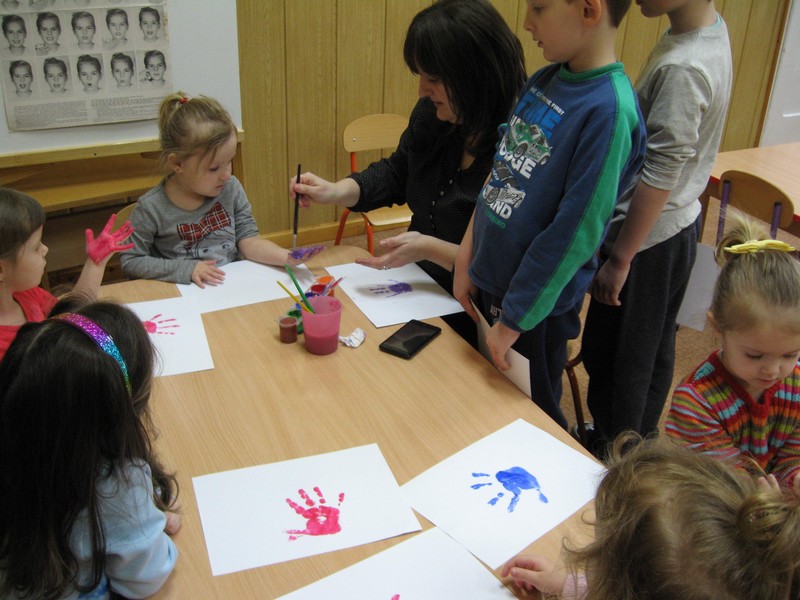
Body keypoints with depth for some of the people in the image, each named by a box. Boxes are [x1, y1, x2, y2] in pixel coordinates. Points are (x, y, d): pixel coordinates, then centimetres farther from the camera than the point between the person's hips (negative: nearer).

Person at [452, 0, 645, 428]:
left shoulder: (609, 110, -24)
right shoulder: (543, 81, 2)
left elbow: (575, 234, -24)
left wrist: (513, 321, -18)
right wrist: (466, 257, 5)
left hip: (534, 305, -7)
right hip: (488, 282, 8)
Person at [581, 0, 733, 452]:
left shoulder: (681, 68, -27)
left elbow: (659, 176, -25)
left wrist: (620, 258, -17)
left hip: (648, 235, -10)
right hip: (680, 224, 10)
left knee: (611, 356, 7)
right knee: (654, 348, 23)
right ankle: (640, 441, 42)